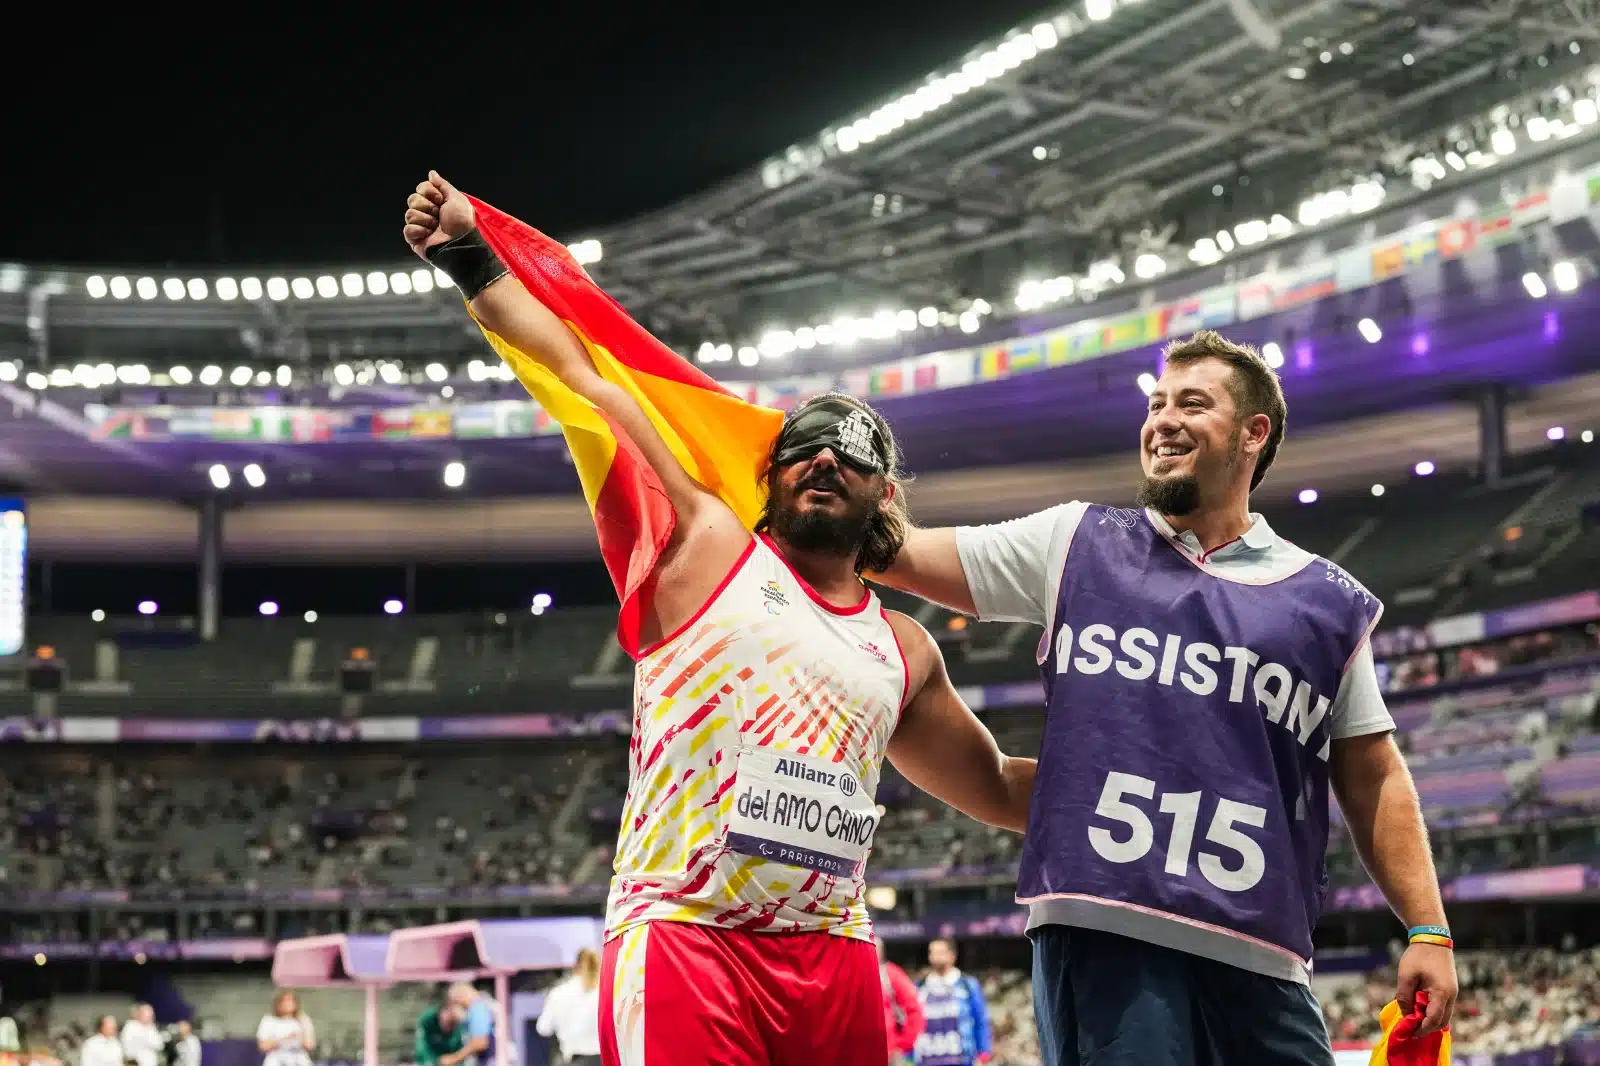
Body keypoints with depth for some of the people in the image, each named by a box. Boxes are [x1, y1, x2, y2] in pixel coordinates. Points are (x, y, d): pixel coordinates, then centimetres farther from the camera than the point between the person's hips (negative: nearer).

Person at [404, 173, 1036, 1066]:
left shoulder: (904, 652, 19)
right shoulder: (708, 545, 9)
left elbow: (1000, 792, 31)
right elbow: (583, 379, 7)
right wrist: (472, 262, 6)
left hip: (836, 960, 5)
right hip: (683, 938, -4)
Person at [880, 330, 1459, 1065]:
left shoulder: (1329, 602, 15)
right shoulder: (1077, 544, 13)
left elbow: (1373, 779, 16)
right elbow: (897, 552, 13)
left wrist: (1427, 930, 8)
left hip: (1261, 957, 2)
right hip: (1103, 931, -2)